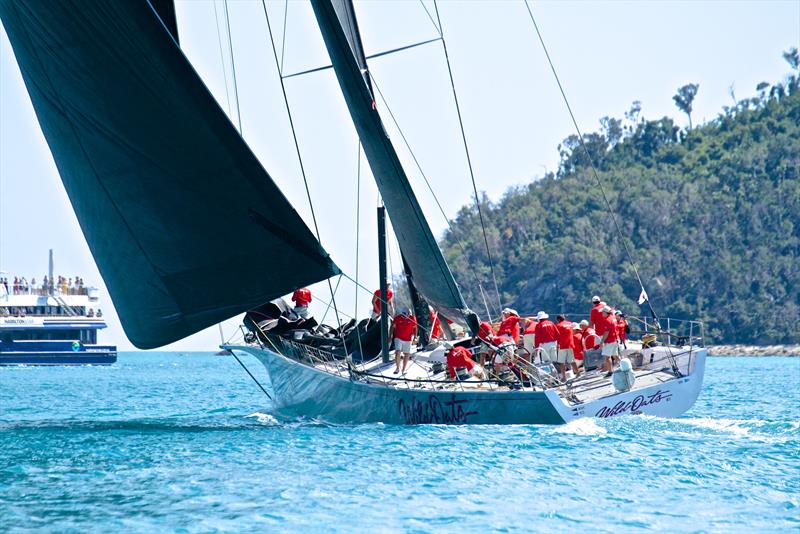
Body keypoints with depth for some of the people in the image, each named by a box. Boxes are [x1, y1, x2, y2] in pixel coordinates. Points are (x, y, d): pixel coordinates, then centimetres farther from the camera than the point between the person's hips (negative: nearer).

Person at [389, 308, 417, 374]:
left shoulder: (412, 318, -8)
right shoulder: (397, 318, -11)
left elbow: (415, 328, 5)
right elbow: (393, 327, 1)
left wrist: (415, 337, 2)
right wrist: (390, 336, -1)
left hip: (408, 340, 2)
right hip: (398, 338, -2)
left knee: (407, 355, 7)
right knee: (398, 352, -16)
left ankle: (403, 369, 22)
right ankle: (398, 368, -1)